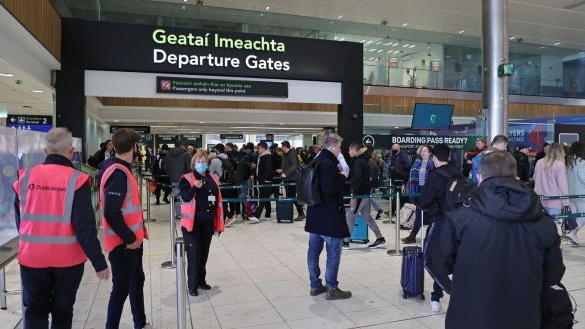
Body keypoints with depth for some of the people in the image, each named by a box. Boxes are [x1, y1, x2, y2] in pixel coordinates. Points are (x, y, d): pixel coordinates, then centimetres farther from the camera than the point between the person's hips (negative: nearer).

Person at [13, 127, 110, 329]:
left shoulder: (25, 178, -1)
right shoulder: (76, 181, -15)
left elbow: (19, 221, 11)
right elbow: (85, 227, -18)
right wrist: (99, 262, -11)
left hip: (32, 257, 3)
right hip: (67, 259, -3)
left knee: (34, 310, 17)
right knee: (62, 311, 16)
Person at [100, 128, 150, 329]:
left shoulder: (122, 169, 9)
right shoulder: (118, 173, -22)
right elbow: (111, 213, -28)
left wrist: (138, 231, 13)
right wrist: (129, 238, -20)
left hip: (132, 239, 10)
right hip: (123, 242, -10)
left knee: (137, 281, 20)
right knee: (122, 288, 2)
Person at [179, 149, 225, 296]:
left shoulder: (213, 178, 10)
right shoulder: (187, 179, -6)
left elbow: (218, 199, 13)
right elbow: (185, 197, -18)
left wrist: (218, 220, 11)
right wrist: (195, 187, -35)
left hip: (208, 221, 5)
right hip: (193, 221, -5)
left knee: (204, 252, 15)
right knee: (194, 253, -3)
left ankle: (201, 280, 29)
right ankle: (192, 285, 9)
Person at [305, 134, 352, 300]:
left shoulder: (316, 161, 12)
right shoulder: (329, 164, -18)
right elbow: (330, 189, -26)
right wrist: (342, 177, -11)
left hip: (315, 215, 9)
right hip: (329, 216, -9)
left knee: (314, 250, 12)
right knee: (334, 252, 1)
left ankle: (315, 285, 22)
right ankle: (332, 288, 8)